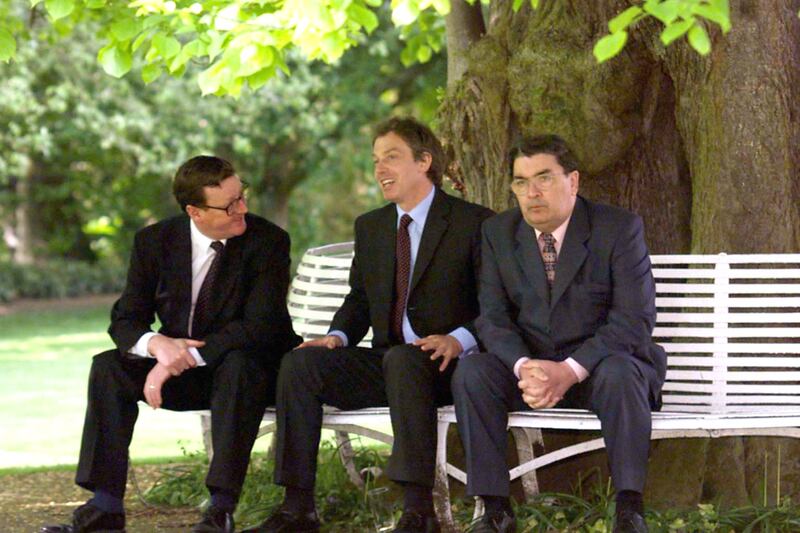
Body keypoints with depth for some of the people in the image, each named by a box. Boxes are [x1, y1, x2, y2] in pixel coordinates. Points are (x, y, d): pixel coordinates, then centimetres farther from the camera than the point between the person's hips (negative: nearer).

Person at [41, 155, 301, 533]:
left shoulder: (267, 241, -13)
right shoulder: (155, 242, -2)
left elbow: (260, 324, -22)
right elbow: (125, 320, -2)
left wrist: (188, 355, -29)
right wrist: (157, 344, -26)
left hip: (249, 370, -4)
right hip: (182, 370, 4)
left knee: (240, 364, -37)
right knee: (108, 367, -19)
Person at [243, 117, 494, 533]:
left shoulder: (472, 222, -2)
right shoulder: (370, 226, 17)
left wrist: (458, 340, -24)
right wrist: (338, 336, 0)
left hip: (443, 363, -6)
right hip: (385, 359, 6)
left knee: (402, 359, -39)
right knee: (299, 363, -18)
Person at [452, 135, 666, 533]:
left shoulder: (620, 229, -7)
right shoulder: (498, 233, 4)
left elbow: (635, 320, -15)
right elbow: (492, 317, -1)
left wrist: (571, 370, -27)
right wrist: (524, 367, -23)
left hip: (598, 365, -3)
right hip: (528, 366, 3)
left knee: (619, 373, -36)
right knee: (471, 371, -25)